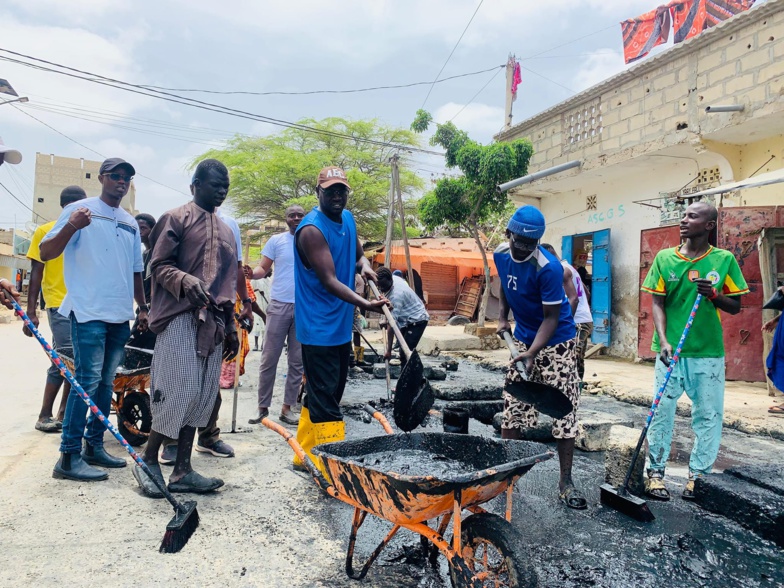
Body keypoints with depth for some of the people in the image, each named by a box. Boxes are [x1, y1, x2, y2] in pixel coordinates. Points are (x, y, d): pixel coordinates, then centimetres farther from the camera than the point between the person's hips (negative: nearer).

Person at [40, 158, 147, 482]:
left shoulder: (131, 223, 16)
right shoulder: (80, 209, -2)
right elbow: (45, 253, -8)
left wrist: (142, 308, 19)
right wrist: (71, 227, -26)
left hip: (121, 316, 7)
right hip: (89, 312, -6)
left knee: (106, 382, 11)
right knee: (87, 382, -10)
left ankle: (94, 446, 21)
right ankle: (69, 456, -1)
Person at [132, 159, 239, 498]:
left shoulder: (226, 231, 21)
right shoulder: (176, 219, 1)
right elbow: (158, 265, -6)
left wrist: (231, 326, 18)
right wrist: (185, 280, -26)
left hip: (213, 322, 7)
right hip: (181, 318, -7)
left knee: (202, 396, 5)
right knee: (179, 391, -9)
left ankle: (182, 471, 12)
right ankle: (148, 460, 11)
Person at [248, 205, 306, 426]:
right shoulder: (276, 240, 4)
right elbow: (263, 269, 0)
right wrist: (250, 273, -21)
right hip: (279, 305, -2)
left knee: (297, 361, 6)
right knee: (269, 359, 1)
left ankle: (287, 408, 16)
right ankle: (263, 407, 11)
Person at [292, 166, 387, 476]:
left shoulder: (348, 219, 9)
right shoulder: (311, 229, -17)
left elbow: (358, 254, 20)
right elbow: (329, 280, -23)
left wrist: (364, 265, -4)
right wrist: (364, 304, -34)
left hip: (341, 325, 9)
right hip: (319, 327, -9)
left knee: (326, 392, 17)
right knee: (324, 399, -6)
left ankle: (305, 455, 32)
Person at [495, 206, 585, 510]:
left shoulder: (548, 267, -24)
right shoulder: (501, 254, -5)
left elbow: (551, 317, -21)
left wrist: (532, 353, -30)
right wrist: (503, 316, 8)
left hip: (556, 342, -5)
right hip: (523, 339, 6)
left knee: (564, 411, -3)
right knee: (512, 408, 6)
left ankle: (566, 481, 9)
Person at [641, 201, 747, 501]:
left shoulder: (724, 260, 1)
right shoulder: (665, 258, 1)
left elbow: (735, 307, 5)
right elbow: (658, 304, -1)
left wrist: (713, 295, -16)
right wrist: (663, 341, -14)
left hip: (709, 352, 1)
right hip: (671, 350, 0)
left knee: (709, 416, 6)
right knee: (662, 411, 3)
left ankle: (698, 475, 22)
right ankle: (655, 473, 16)